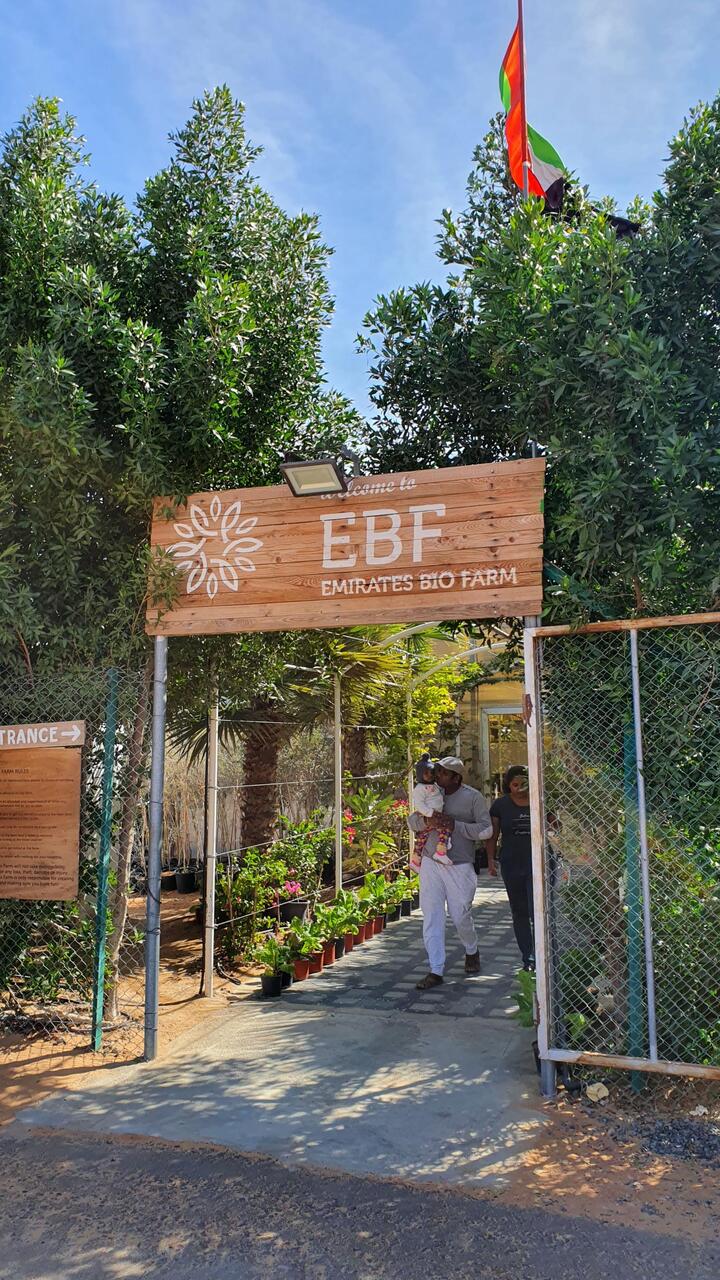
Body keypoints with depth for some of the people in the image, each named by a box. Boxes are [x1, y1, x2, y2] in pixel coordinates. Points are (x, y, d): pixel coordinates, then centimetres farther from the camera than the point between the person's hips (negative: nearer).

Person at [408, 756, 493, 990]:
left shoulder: (472, 797, -4)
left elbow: (486, 829, -7)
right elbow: (412, 821, 8)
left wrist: (456, 825, -19)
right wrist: (425, 820, -16)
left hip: (459, 865, -3)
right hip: (430, 862, 3)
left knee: (460, 915, 4)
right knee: (431, 916, -1)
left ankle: (472, 951, 36)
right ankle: (436, 970, 5)